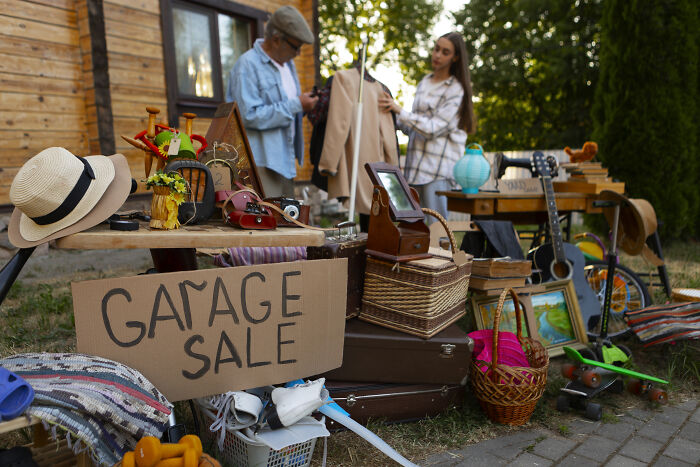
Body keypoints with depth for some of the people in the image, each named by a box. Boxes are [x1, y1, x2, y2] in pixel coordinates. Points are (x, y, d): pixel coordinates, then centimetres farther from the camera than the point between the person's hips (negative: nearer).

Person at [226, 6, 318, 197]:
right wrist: (296, 105, -19)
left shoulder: (287, 63, 16)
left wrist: (306, 103, 6)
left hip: (284, 159, 9)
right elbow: (250, 115, -21)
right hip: (261, 160, -9)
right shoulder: (247, 65, -12)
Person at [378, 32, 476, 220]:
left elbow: (433, 128, -13)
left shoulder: (455, 90, -4)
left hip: (438, 167, -7)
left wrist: (399, 110, -15)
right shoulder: (423, 83, 17)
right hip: (416, 165, 7)